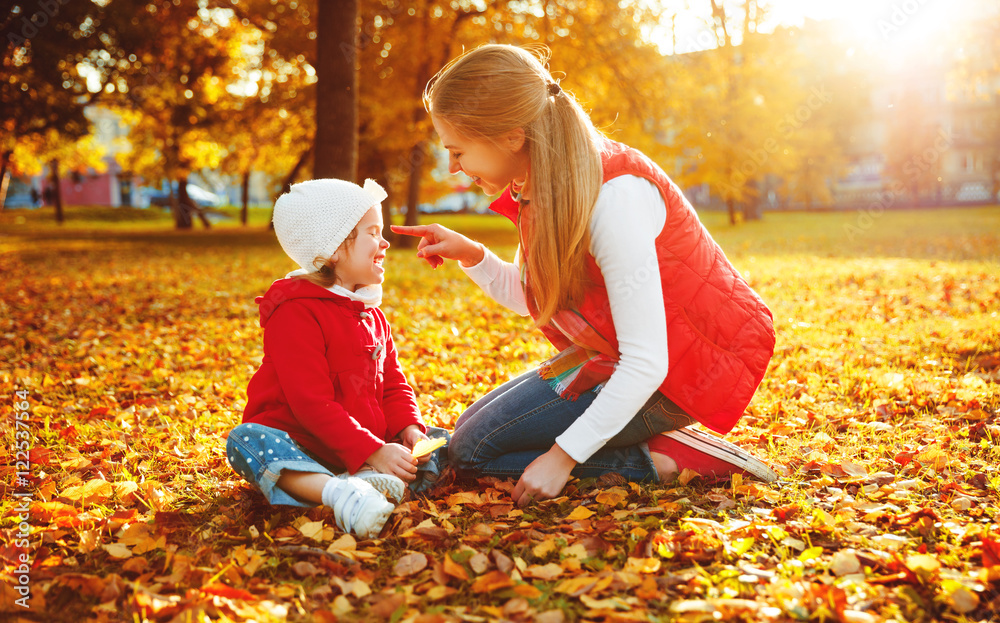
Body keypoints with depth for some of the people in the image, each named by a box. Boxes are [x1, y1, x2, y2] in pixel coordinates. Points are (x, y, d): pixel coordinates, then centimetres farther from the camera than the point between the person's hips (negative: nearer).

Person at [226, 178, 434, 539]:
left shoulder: (372, 315, 14)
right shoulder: (295, 313, -14)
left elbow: (393, 385, 13)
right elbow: (312, 404, -21)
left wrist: (410, 429, -9)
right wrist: (372, 452, -26)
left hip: (368, 448, 7)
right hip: (301, 447, -7)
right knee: (246, 441, -33)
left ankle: (371, 482, -32)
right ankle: (334, 492, -54)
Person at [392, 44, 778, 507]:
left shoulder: (613, 194, -30)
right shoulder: (544, 184, -2)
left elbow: (646, 363, -30)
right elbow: (529, 299, 13)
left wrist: (563, 456, -26)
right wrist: (470, 255, -4)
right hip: (612, 355, 9)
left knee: (474, 449, -11)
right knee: (470, 430, 13)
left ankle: (665, 460, -9)